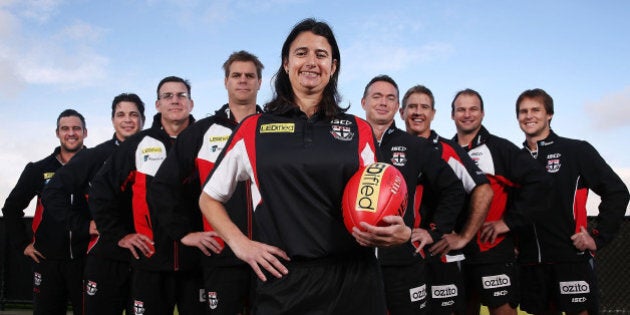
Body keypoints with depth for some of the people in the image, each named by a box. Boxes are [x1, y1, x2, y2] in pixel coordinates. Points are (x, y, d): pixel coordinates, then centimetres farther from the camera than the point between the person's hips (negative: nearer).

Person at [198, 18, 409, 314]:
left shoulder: (359, 131, 7)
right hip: (283, 282, -1)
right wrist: (240, 244, -2)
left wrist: (396, 232, -11)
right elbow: (209, 198, 13)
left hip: (354, 281, 1)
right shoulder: (253, 129, 5)